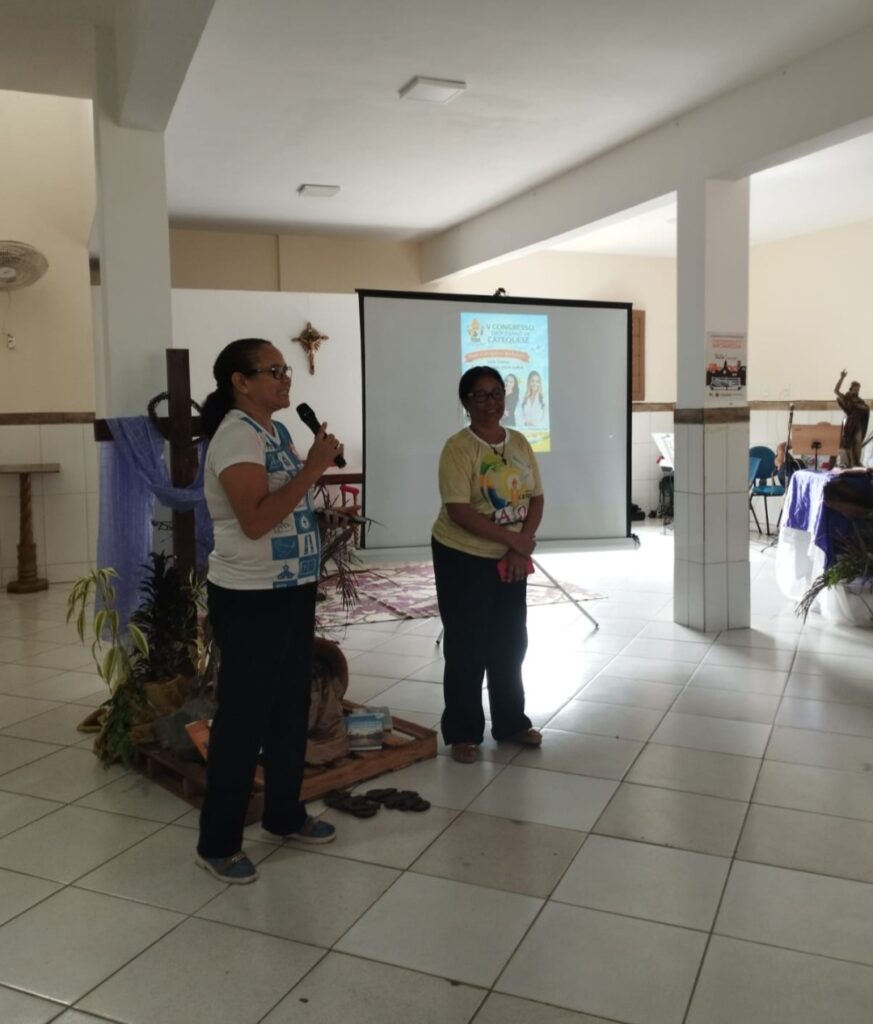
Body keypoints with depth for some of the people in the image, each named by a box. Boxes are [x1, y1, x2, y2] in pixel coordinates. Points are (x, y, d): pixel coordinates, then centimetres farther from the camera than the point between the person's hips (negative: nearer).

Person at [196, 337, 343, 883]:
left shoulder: (277, 430, 11)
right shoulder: (236, 435, -18)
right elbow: (256, 519, -28)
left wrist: (317, 462, 5)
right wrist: (313, 467, -24)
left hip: (292, 590, 10)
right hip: (250, 598, -9)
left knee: (292, 707, 18)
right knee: (243, 717, 1)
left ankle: (286, 813, 35)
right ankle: (218, 843, 16)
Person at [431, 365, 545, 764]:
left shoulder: (519, 443, 4)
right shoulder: (457, 447, -15)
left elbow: (536, 499, 4)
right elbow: (459, 510, -22)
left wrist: (520, 550, -10)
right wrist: (512, 538, -22)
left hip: (511, 560, 6)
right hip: (462, 559, -6)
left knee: (510, 643, 13)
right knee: (467, 648, 1)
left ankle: (511, 722, 29)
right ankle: (462, 733, 15)